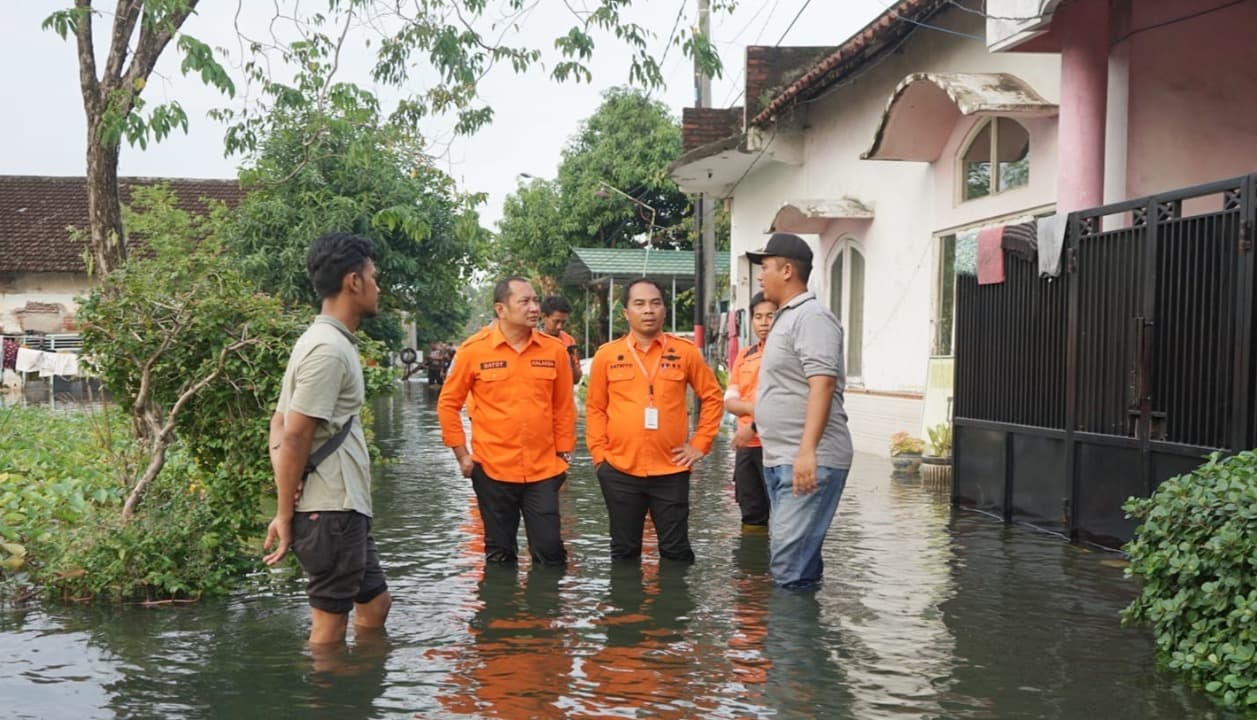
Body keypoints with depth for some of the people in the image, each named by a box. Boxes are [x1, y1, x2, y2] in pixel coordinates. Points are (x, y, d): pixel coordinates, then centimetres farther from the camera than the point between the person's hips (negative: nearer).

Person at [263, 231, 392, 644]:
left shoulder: (330, 342, 14)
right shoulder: (329, 350, -17)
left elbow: (280, 423, 14)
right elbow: (294, 438, -20)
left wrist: (286, 508, 1)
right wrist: (284, 516, -14)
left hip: (345, 507, 10)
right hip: (330, 511, -10)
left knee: (375, 602, 18)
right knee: (331, 621, 0)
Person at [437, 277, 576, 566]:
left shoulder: (554, 350, 0)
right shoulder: (474, 349, -5)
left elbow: (564, 407, 7)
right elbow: (448, 403, 2)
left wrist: (564, 454, 6)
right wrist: (462, 454, 0)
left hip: (543, 470, 1)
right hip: (493, 469, -1)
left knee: (550, 551, 1)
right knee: (499, 554, 12)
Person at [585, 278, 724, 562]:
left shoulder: (685, 352, 1)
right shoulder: (607, 355, 2)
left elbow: (712, 397, 9)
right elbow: (595, 408, 7)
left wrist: (700, 443, 2)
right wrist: (599, 453, -1)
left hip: (671, 470, 0)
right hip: (620, 471, 0)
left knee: (675, 550, 6)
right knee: (624, 550, 11)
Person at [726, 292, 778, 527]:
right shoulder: (744, 355, 15)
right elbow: (729, 401, 10)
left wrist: (754, 425, -15)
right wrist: (754, 408, -11)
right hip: (746, 446, 6)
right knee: (751, 515, 13)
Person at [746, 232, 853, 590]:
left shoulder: (811, 317, -11)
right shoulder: (787, 318, 21)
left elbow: (821, 385, -21)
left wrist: (806, 451, -28)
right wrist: (755, 424, 27)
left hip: (808, 462, -11)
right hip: (781, 460, 11)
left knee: (790, 565, -13)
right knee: (785, 558, 13)